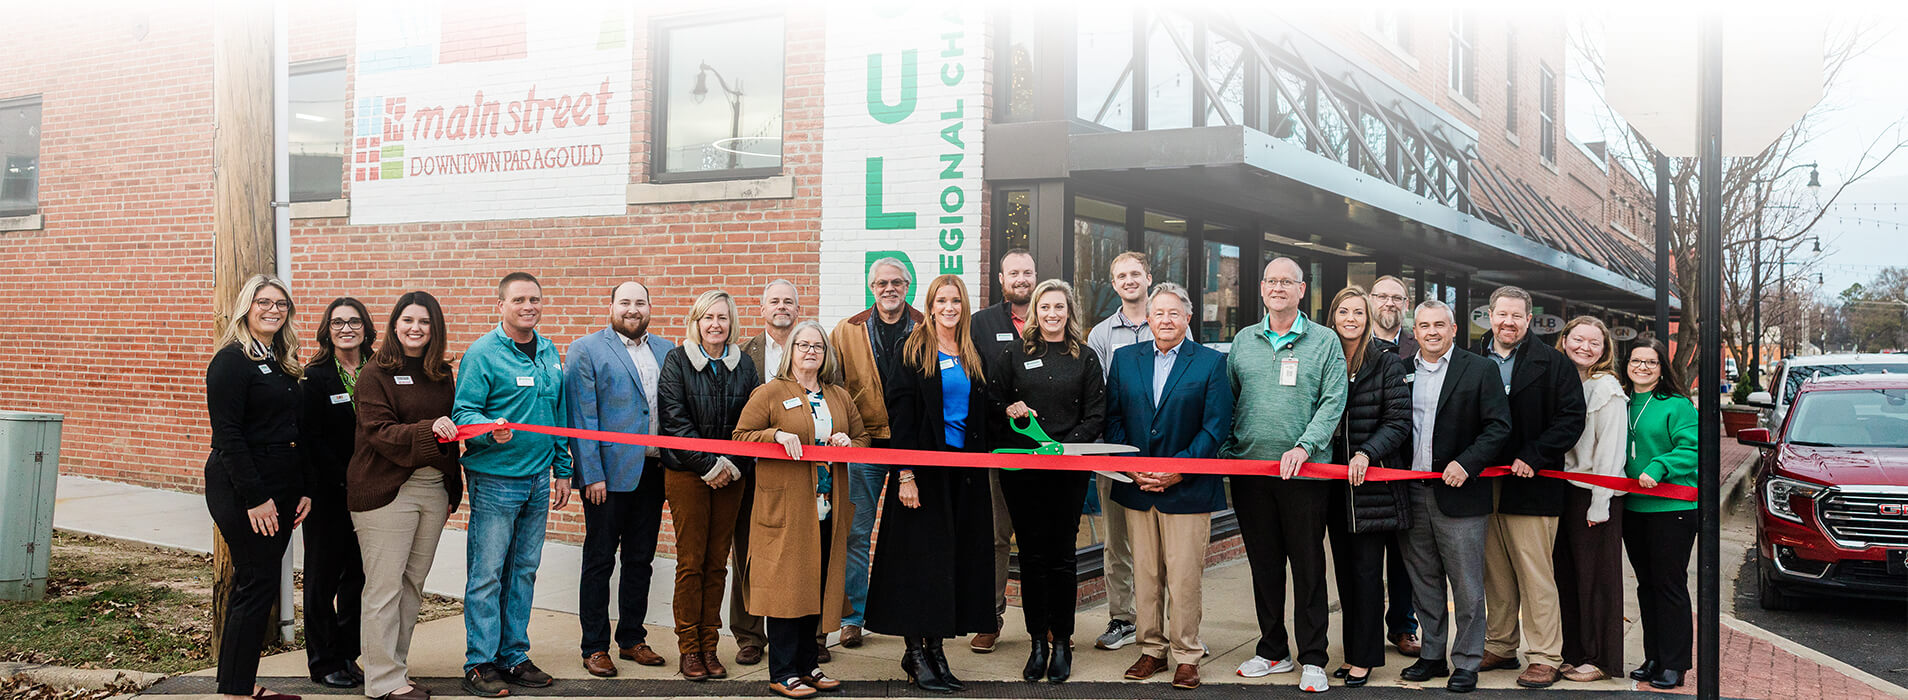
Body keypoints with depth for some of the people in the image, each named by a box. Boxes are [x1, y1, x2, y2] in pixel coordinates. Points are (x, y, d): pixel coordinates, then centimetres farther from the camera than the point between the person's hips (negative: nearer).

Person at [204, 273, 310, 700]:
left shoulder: (284, 364, 16)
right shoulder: (232, 360, -10)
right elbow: (227, 435, -16)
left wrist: (304, 490, 12)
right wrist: (255, 498, -19)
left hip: (280, 489, 8)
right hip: (241, 490, -8)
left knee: (256, 585, 12)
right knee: (256, 585, -7)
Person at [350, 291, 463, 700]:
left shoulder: (442, 374, 13)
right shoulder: (376, 374, -4)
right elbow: (378, 432, -15)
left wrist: (453, 490, 16)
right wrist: (429, 429, -30)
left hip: (433, 489, 6)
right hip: (386, 490, -6)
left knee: (413, 584, 10)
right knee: (385, 586, -3)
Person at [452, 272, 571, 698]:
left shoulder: (549, 353, 11)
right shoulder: (482, 354, -9)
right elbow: (463, 413, -13)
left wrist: (562, 469, 14)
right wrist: (490, 430, -34)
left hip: (538, 480, 6)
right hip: (494, 480, -6)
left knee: (524, 571, 13)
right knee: (487, 574, -2)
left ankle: (514, 655, 22)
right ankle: (480, 663, 6)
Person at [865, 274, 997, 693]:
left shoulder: (972, 356, 13)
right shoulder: (914, 351, -4)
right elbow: (900, 414, -10)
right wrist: (905, 473, -17)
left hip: (965, 470, 6)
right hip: (924, 467, -6)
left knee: (957, 557, 6)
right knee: (921, 556, -4)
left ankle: (935, 648, 14)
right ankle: (915, 652, 4)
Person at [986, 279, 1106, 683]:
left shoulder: (1085, 358, 8)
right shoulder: (1014, 354, 10)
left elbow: (1096, 415, 4)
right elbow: (991, 398, 13)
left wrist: (1067, 445, -11)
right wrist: (1008, 409, -10)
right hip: (1021, 466, 1)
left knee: (1062, 555, 0)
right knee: (1032, 554, 2)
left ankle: (1062, 642, 10)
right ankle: (1038, 642, 10)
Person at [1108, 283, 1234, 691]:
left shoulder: (1211, 363, 0)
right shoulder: (1124, 359, 10)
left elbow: (1216, 426, -5)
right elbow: (1113, 419, 8)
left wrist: (1179, 469, -14)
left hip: (1188, 487, -3)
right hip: (1137, 487, 3)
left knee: (1184, 577, -1)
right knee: (1145, 575, 9)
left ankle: (1186, 655, 10)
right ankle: (1152, 650, 21)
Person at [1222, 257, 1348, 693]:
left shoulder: (1324, 342, 2)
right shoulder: (1243, 341, 12)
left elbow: (1332, 402, -5)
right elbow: (1228, 401, 15)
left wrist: (1304, 447, -17)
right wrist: (1225, 451, 5)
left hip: (1304, 473, -3)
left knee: (1308, 566, 1)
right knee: (1263, 564, 11)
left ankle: (1313, 659, 8)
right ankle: (1273, 651, 22)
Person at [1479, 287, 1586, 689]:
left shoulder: (1552, 363, 0)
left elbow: (1572, 418, -6)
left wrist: (1532, 457, -14)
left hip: (1531, 485, -4)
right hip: (1485, 486, 4)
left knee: (1536, 576, -3)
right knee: (1495, 575, 11)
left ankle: (1546, 657, 5)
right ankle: (1500, 648, 22)